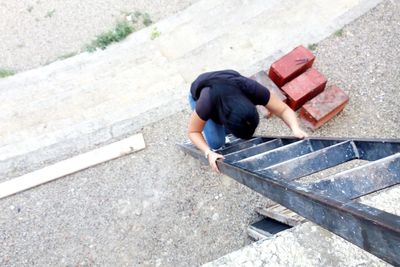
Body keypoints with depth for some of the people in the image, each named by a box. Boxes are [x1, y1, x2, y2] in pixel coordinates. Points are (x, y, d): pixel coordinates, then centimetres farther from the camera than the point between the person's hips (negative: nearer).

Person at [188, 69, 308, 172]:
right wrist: (208, 153, -40)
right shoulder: (207, 103, -45)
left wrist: (296, 129, -48)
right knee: (216, 142, -15)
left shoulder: (251, 89, -39)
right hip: (198, 95, -3)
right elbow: (193, 131, -28)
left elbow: (284, 110, -30)